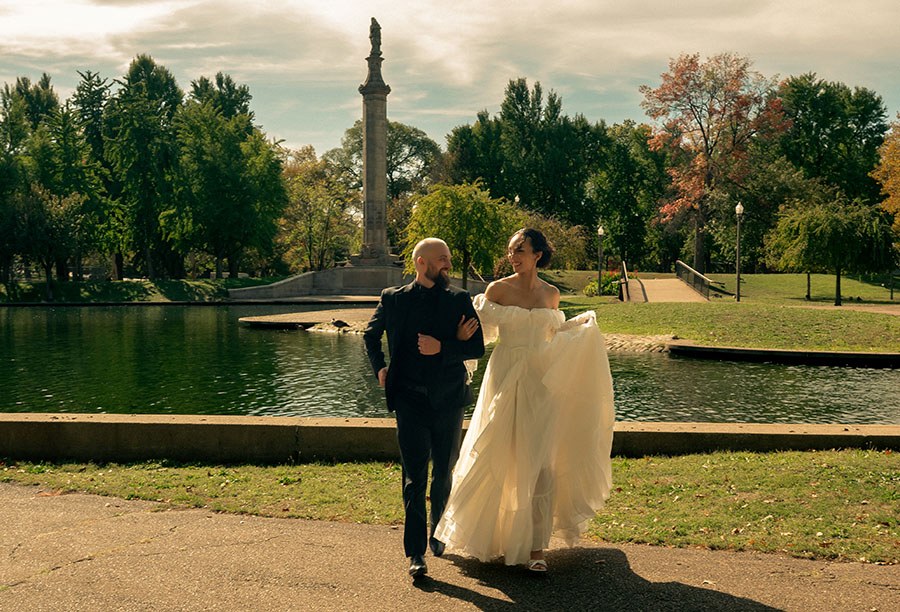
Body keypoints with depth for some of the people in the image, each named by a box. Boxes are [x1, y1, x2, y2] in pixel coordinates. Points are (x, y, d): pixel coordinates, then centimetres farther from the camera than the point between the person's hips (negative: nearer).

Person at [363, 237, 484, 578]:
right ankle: (416, 554, -4)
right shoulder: (394, 300, 2)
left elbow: (477, 348, -3)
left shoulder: (460, 301, 2)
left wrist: (442, 348, -17)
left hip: (448, 400, 2)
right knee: (414, 477, -6)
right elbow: (371, 334, 20)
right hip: (410, 400, -1)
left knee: (444, 473, 14)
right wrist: (379, 368, 8)